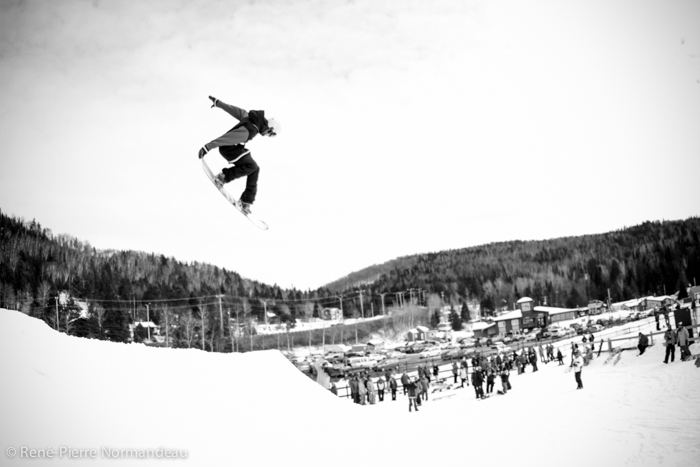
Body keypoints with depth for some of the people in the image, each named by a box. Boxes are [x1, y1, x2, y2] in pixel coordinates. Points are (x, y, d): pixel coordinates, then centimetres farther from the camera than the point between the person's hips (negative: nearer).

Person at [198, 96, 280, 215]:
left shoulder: (252, 119, -4)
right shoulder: (248, 131, -32)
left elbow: (234, 110, 6)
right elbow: (227, 138, -34)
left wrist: (217, 102, 16)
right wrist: (207, 147, -34)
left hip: (236, 147, 10)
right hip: (228, 148, -10)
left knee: (254, 170, 4)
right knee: (252, 166, -21)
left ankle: (246, 201, 9)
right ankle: (224, 176, -6)